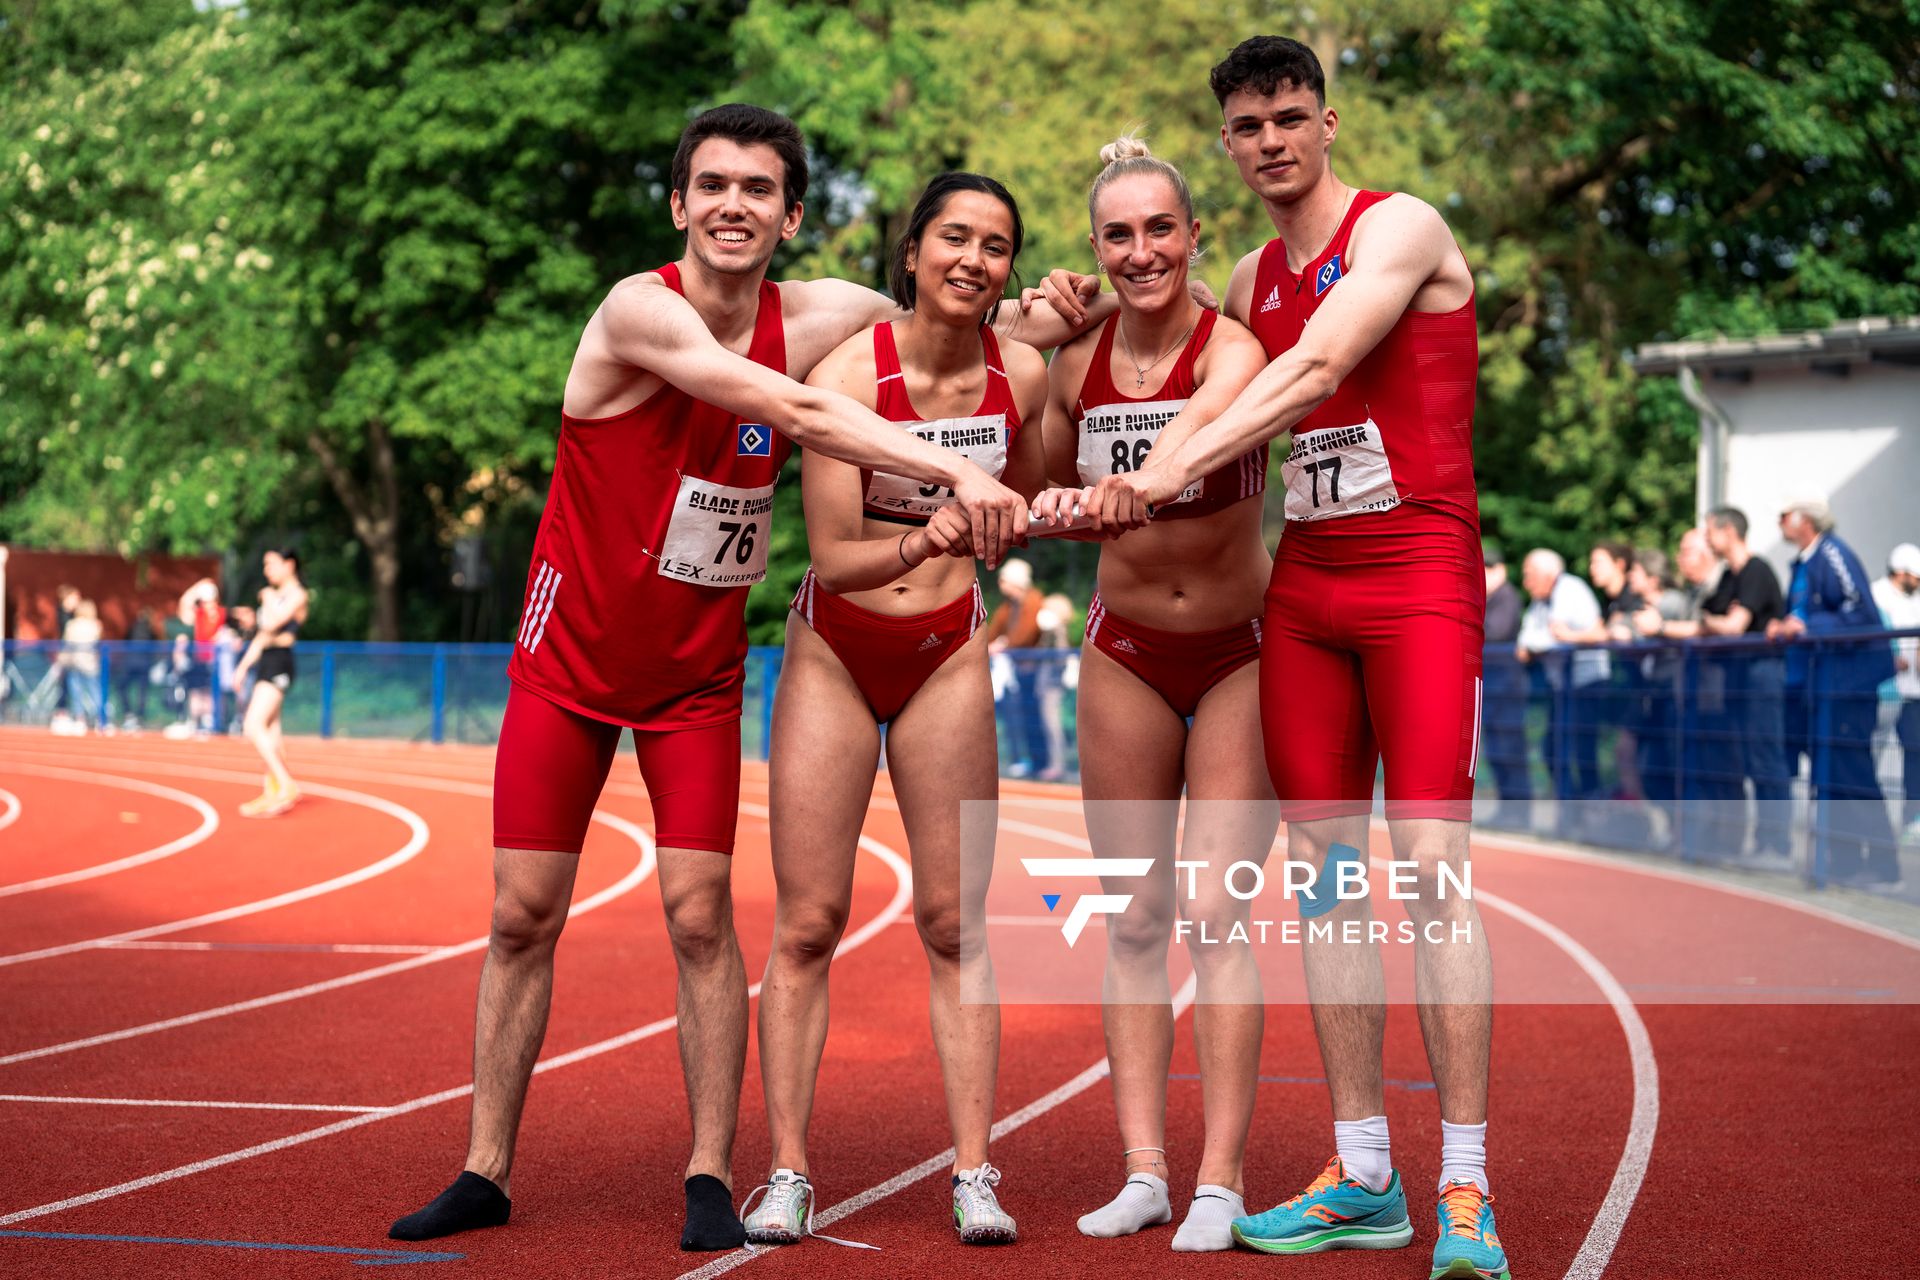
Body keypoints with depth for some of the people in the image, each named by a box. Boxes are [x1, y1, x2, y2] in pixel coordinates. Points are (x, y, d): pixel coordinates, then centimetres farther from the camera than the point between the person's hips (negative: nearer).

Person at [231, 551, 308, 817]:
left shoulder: (297, 595, -9)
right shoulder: (276, 595, 19)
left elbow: (270, 625, -21)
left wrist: (268, 600, -3)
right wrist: (243, 666, 18)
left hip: (279, 665, -9)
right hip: (266, 663, 9)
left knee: (254, 727, -20)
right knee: (269, 734, 9)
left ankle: (286, 787, -20)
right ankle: (272, 794, 13)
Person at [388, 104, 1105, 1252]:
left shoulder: (813, 315, -7)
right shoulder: (640, 310, -21)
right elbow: (795, 412, -33)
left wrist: (1054, 320, -15)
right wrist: (954, 470, -42)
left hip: (700, 672, 2)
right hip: (570, 658, -2)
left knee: (701, 913, -6)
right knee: (523, 917, 2)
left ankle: (712, 1178, 3)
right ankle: (486, 1172, 14)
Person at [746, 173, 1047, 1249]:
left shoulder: (1023, 374, -6)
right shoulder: (849, 373, -18)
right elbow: (833, 558, -19)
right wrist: (916, 545, -37)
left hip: (949, 654, 3)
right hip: (837, 651, -2)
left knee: (955, 922, 1)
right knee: (808, 923, -3)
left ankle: (975, 1172, 4)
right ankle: (788, 1173, 3)